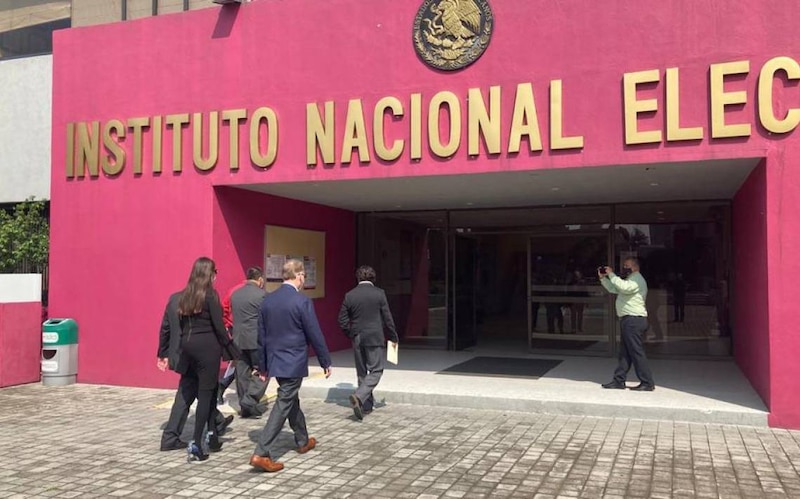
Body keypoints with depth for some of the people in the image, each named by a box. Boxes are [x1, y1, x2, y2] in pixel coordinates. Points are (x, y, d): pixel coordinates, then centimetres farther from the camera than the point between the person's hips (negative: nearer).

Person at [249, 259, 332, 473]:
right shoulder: (302, 301, -16)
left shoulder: (268, 300, 2)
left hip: (275, 361, 7)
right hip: (294, 363, -7)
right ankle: (261, 454, -6)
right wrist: (325, 361, 0)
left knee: (291, 399, 22)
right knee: (283, 405, -2)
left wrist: (262, 365, 16)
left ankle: (303, 441, 39)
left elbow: (261, 335, 7)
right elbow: (315, 334, -12)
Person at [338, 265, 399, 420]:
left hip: (357, 339, 4)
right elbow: (387, 318, -5)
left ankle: (367, 404, 22)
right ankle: (359, 396, -18)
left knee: (362, 372, 15)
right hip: (375, 338, -4)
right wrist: (393, 337, 6)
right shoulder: (379, 293, -7)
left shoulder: (349, 295, 1)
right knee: (376, 371, 2)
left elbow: (342, 320, 1)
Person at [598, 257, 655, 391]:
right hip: (628, 320, 10)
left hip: (634, 320, -10)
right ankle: (619, 380, 16)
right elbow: (613, 289, 27)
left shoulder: (637, 279, -10)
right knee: (624, 353, 12)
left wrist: (611, 274, -20)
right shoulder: (629, 280, 24)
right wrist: (603, 278, 15)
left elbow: (623, 287, -29)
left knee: (636, 352, -8)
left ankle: (647, 383, -4)